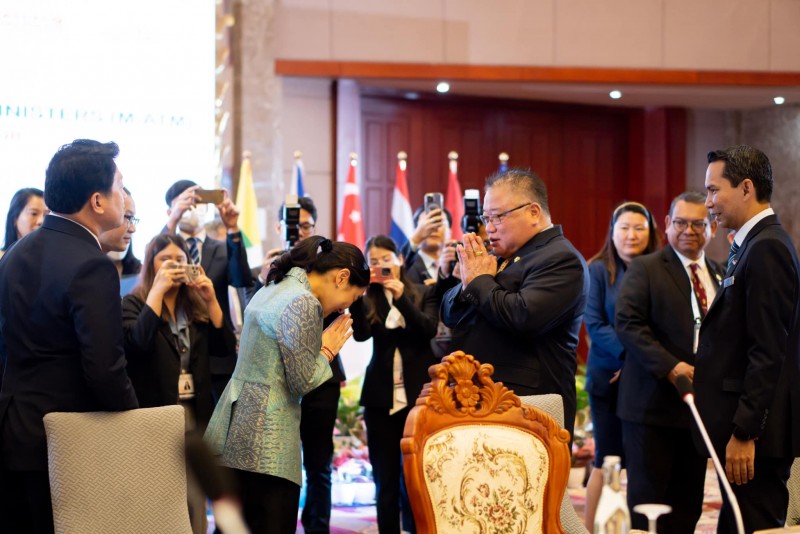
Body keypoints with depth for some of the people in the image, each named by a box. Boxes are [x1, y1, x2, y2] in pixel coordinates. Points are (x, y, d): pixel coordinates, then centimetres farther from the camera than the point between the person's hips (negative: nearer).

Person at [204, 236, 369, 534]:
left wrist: (319, 344, 19)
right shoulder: (304, 303, -14)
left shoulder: (274, 289, 16)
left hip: (235, 429, 10)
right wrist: (328, 349, 1)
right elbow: (302, 381, -16)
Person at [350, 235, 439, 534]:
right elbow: (361, 334, -12)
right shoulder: (368, 299, 4)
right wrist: (356, 294, -24)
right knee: (385, 477, 5)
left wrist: (402, 299, -23)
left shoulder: (424, 294, 2)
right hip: (381, 397, 2)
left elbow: (429, 329, -12)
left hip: (417, 395, -1)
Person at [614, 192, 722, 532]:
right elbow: (628, 324, -14)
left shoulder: (721, 276, 14)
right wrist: (670, 366, -23)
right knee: (647, 499, -2)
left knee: (687, 504, 10)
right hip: (653, 404, -5)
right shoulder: (644, 269, -3)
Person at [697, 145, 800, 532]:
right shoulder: (752, 244, 15)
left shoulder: (766, 249, -15)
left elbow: (768, 352, -21)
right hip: (742, 427, 10)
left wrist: (743, 434, -21)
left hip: (755, 431, -10)